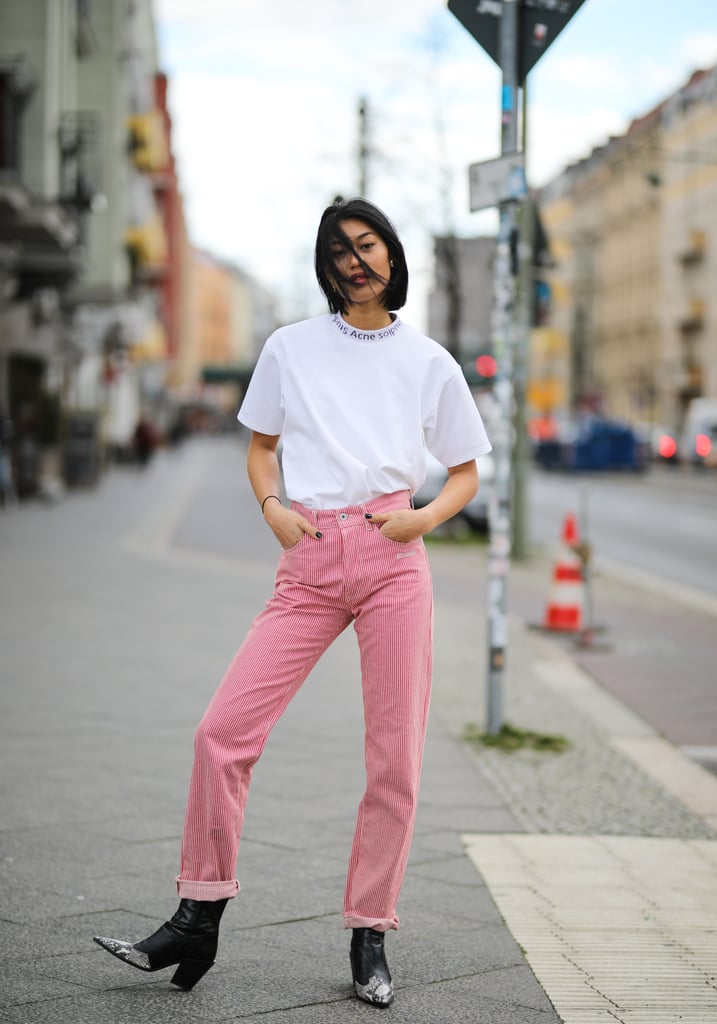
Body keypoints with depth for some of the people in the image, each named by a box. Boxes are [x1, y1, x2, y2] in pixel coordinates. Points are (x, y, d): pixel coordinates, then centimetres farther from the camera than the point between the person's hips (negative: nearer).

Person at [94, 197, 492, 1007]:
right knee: (223, 727, -10)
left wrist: (428, 516, -4)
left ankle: (369, 937, 12)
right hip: (309, 563, 1)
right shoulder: (291, 348, 12)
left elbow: (466, 475, 16)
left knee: (395, 757, -2)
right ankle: (198, 920, 4)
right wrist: (272, 507, 1)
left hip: (392, 555, 0)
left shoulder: (430, 362, 10)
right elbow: (261, 445, 21)